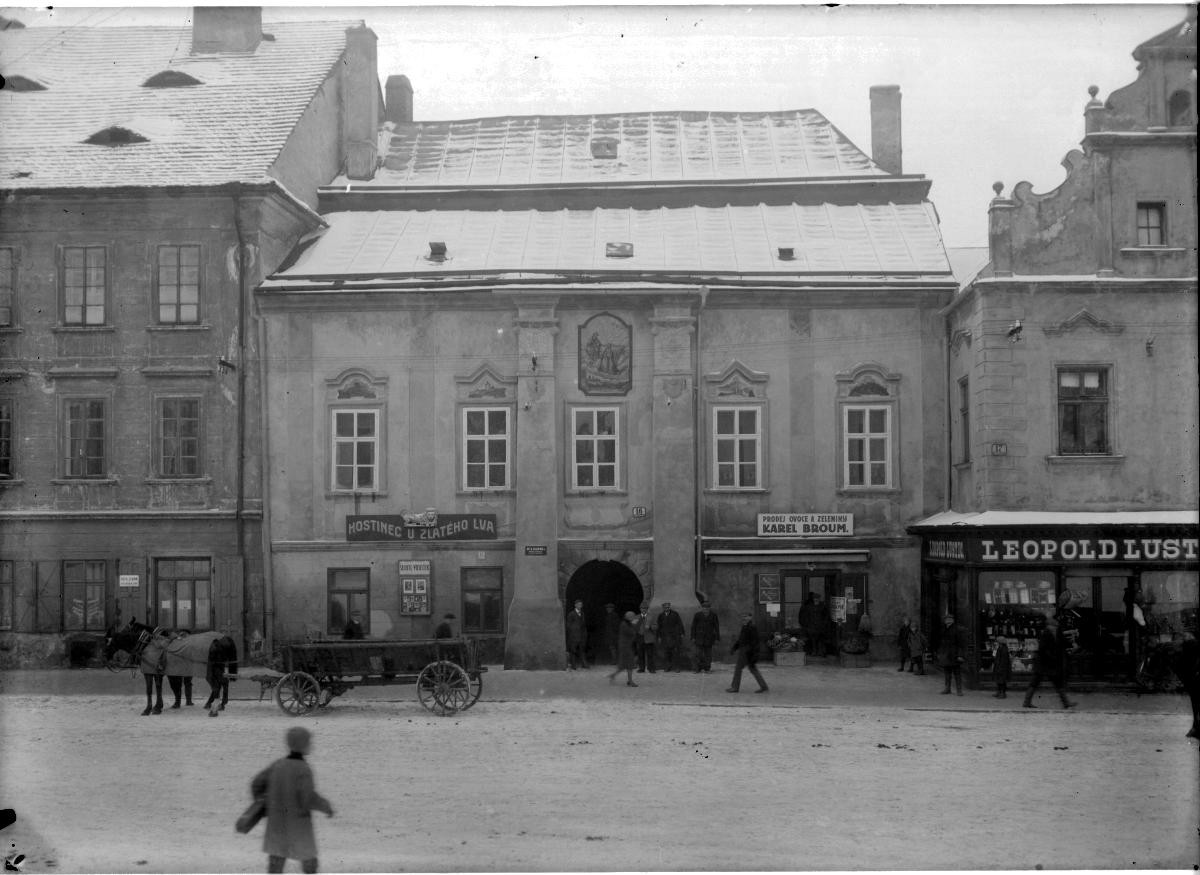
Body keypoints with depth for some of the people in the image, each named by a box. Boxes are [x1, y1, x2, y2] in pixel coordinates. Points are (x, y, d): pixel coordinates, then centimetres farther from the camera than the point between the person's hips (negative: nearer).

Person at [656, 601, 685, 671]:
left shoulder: (675, 614, 5)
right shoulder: (661, 616, 11)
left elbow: (680, 624, 5)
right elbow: (659, 627, 15)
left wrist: (681, 633, 0)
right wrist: (659, 637, 11)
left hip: (674, 636, -1)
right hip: (665, 636, 2)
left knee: (675, 652, -3)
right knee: (666, 652, -3)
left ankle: (675, 667, 0)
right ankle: (666, 667, 0)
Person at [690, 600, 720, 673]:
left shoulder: (713, 615, 3)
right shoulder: (697, 615, 3)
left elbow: (716, 627, 6)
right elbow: (693, 626, 5)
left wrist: (717, 638, 1)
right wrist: (693, 637, 0)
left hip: (709, 639, 0)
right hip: (699, 638, 0)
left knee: (708, 654, 3)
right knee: (699, 654, -7)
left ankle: (707, 669, 11)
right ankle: (698, 669, -2)